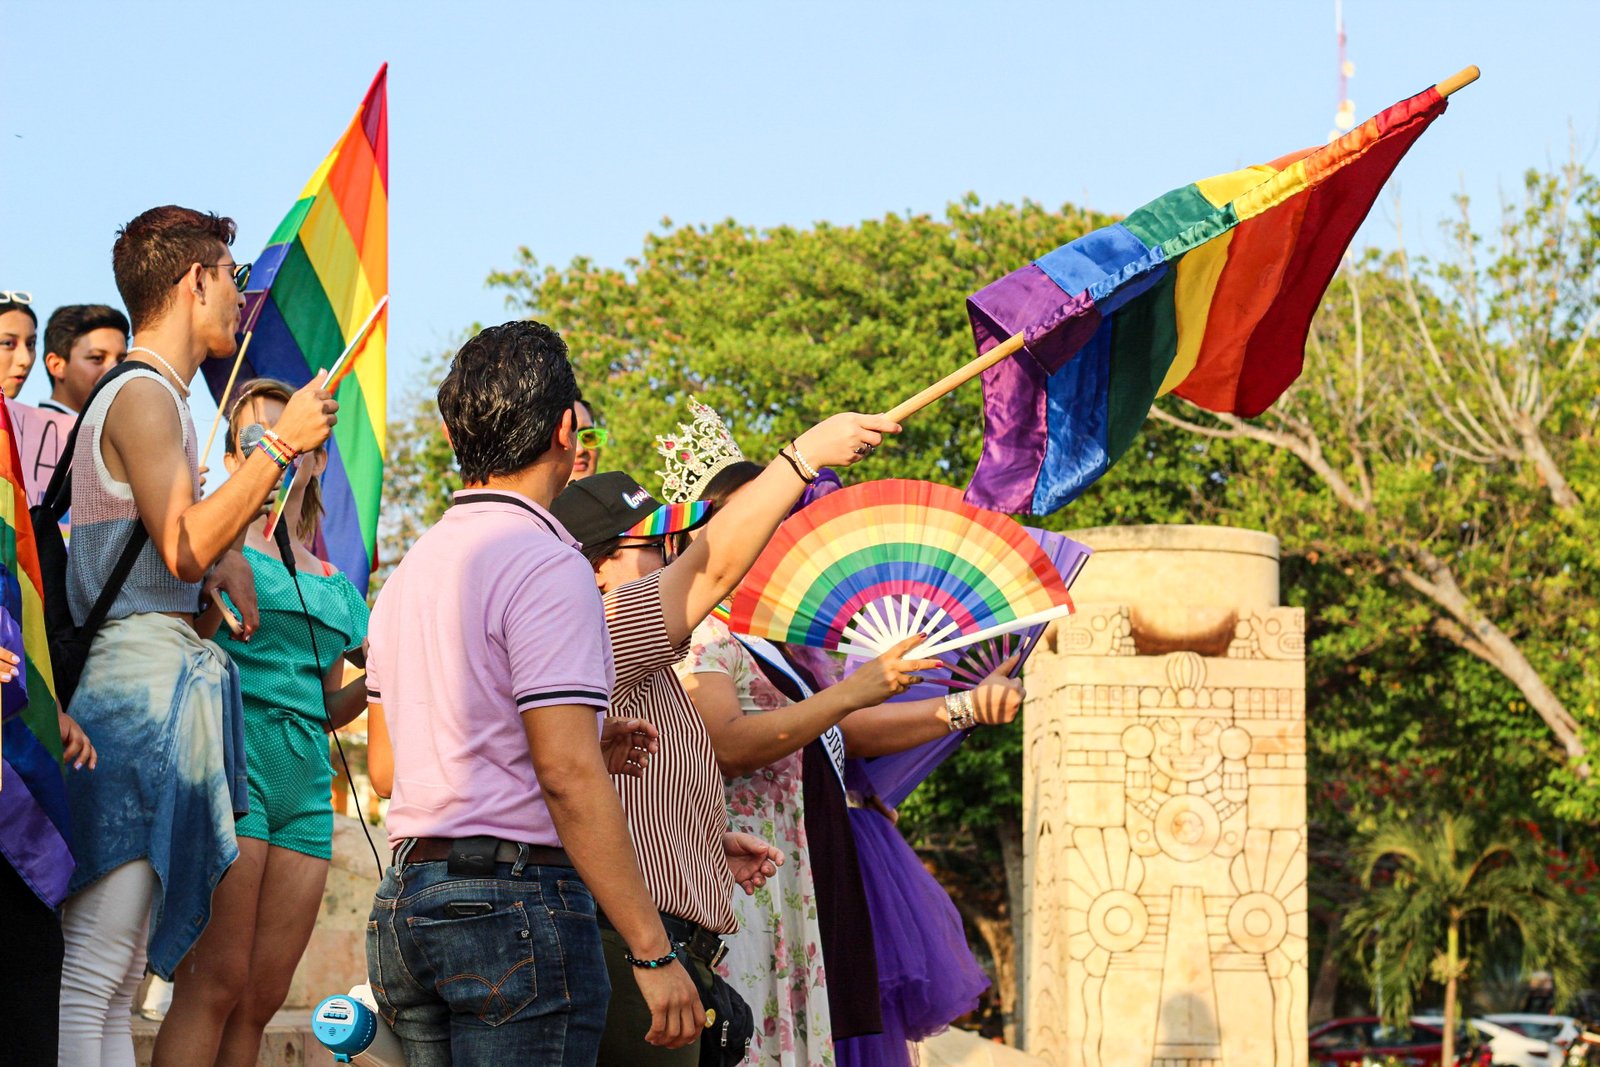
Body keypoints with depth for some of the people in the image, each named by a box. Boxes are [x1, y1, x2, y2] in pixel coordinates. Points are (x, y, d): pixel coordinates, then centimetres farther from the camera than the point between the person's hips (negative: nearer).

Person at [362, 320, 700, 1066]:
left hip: (403, 896, 9)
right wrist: (653, 952, -17)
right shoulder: (544, 566, -11)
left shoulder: (410, 570, 16)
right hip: (516, 895, -8)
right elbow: (566, 778, -18)